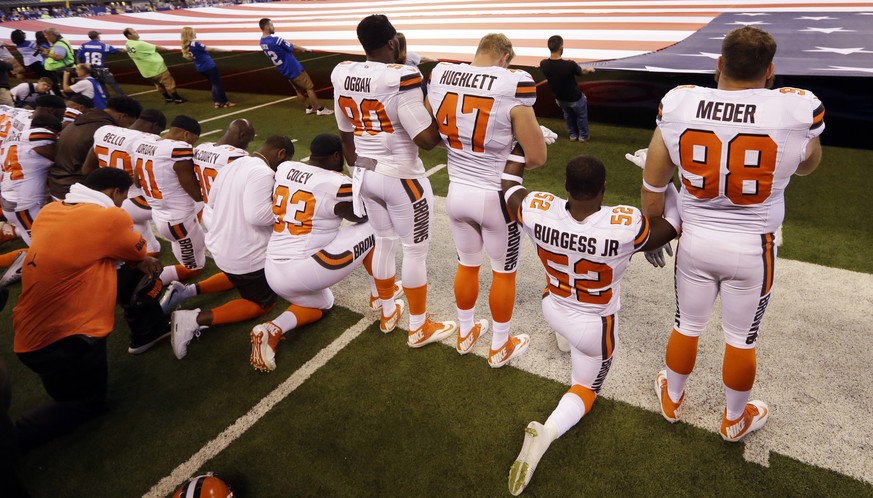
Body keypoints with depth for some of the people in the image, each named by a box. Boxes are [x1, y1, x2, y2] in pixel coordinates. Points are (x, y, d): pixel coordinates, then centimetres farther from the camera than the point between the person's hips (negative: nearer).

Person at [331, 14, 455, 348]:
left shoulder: (342, 75, -2)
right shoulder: (401, 78, -23)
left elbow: (346, 134, 10)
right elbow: (427, 139, -24)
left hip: (366, 174, 7)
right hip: (401, 178, -7)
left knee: (384, 241, 23)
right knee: (415, 251, 9)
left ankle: (388, 313, 40)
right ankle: (419, 328, 25)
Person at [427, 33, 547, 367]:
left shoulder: (440, 76, -4)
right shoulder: (512, 85, -19)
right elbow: (537, 157, -15)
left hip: (457, 192, 5)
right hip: (496, 196, -5)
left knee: (467, 265, 24)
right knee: (503, 272, 17)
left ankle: (466, 334, 44)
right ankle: (500, 347, 35)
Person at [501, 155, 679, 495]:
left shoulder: (538, 211, -27)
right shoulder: (625, 227, -33)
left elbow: (508, 185, -3)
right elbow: (676, 223, -11)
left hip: (551, 310, 3)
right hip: (594, 329, -3)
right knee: (585, 389, 19)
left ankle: (564, 336, 60)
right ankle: (546, 433, -8)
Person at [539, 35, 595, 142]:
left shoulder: (543, 64, -23)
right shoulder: (569, 65, -35)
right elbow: (581, 71, -11)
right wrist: (589, 69, 14)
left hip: (560, 98, 4)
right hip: (575, 98, -4)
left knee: (568, 115, 32)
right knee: (581, 116, 25)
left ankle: (573, 135, 46)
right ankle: (583, 136, 41)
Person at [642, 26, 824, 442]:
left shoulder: (678, 104, -13)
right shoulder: (797, 109, -15)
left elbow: (652, 187, -3)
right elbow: (807, 166, 9)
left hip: (695, 241, 1)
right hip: (752, 249, -1)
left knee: (686, 326, 22)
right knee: (741, 339, 19)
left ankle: (672, 399, 45)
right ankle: (734, 420, 42)